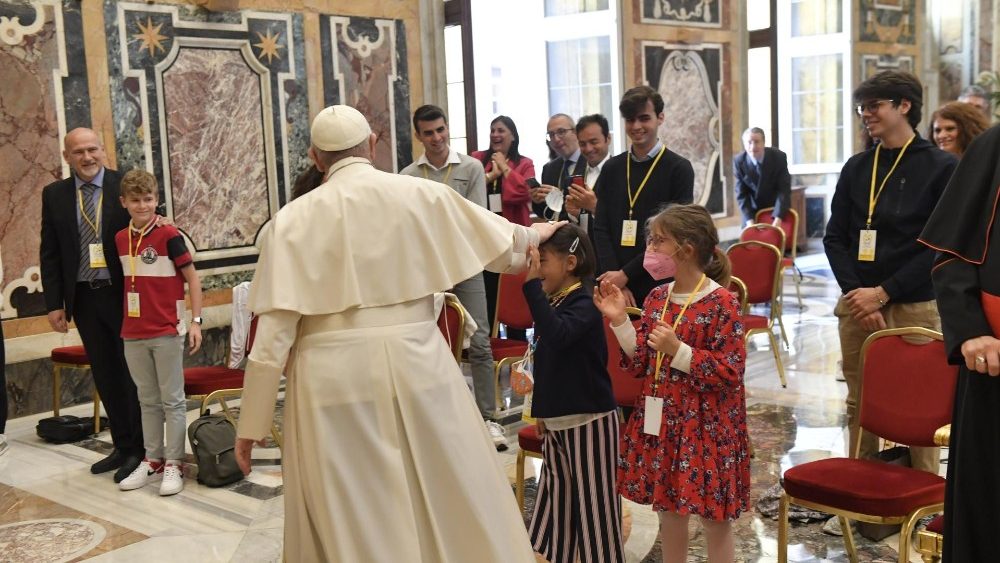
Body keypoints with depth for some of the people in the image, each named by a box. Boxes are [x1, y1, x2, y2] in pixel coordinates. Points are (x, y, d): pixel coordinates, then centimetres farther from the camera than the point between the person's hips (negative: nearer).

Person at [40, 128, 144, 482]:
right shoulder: (54, 195, 5)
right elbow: (49, 253, 7)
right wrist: (54, 303, 2)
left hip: (125, 296, -3)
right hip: (84, 298, 3)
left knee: (133, 373, 5)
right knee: (105, 376, 12)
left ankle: (140, 449, 17)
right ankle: (123, 446, 24)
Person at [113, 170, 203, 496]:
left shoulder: (169, 235, -9)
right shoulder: (120, 239, 6)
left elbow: (192, 278, -6)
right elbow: (126, 281, 15)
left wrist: (196, 320, -10)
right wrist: (124, 322, 12)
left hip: (167, 332, -5)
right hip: (133, 334, 5)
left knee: (172, 400, 3)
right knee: (148, 401, 14)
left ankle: (174, 464, 9)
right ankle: (152, 460, 23)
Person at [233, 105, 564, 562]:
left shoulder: (294, 218, 0)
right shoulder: (422, 195, 2)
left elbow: (274, 331, -4)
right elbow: (500, 244, 18)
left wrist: (251, 422, 4)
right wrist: (534, 234, 41)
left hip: (333, 378, 0)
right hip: (415, 365, 1)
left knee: (348, 523, 12)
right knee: (454, 506, 15)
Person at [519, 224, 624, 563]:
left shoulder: (584, 304, -17)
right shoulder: (552, 303, 5)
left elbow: (557, 335, -39)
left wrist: (532, 284, -37)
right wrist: (543, 409, 21)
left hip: (589, 419, -8)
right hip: (557, 419, 8)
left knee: (594, 503, 1)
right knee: (554, 497, 17)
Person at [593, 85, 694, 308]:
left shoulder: (679, 169, -1)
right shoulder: (611, 169, 10)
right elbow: (601, 228, 5)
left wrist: (626, 274, -11)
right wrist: (614, 279, -8)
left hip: (659, 287, -3)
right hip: (614, 283, 3)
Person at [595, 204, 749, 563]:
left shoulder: (721, 303, -15)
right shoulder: (657, 298, 4)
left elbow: (730, 372, -18)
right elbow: (641, 364, 6)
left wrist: (678, 350, -25)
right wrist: (619, 321, -5)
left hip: (705, 425, -6)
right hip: (661, 422, 7)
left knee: (714, 517, 6)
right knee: (668, 509, 18)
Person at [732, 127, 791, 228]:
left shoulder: (779, 157, -17)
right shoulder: (739, 161, -13)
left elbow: (784, 189, -18)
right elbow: (741, 194, -11)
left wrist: (778, 218, -29)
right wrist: (749, 220, -23)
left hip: (777, 209, -1)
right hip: (752, 212, 1)